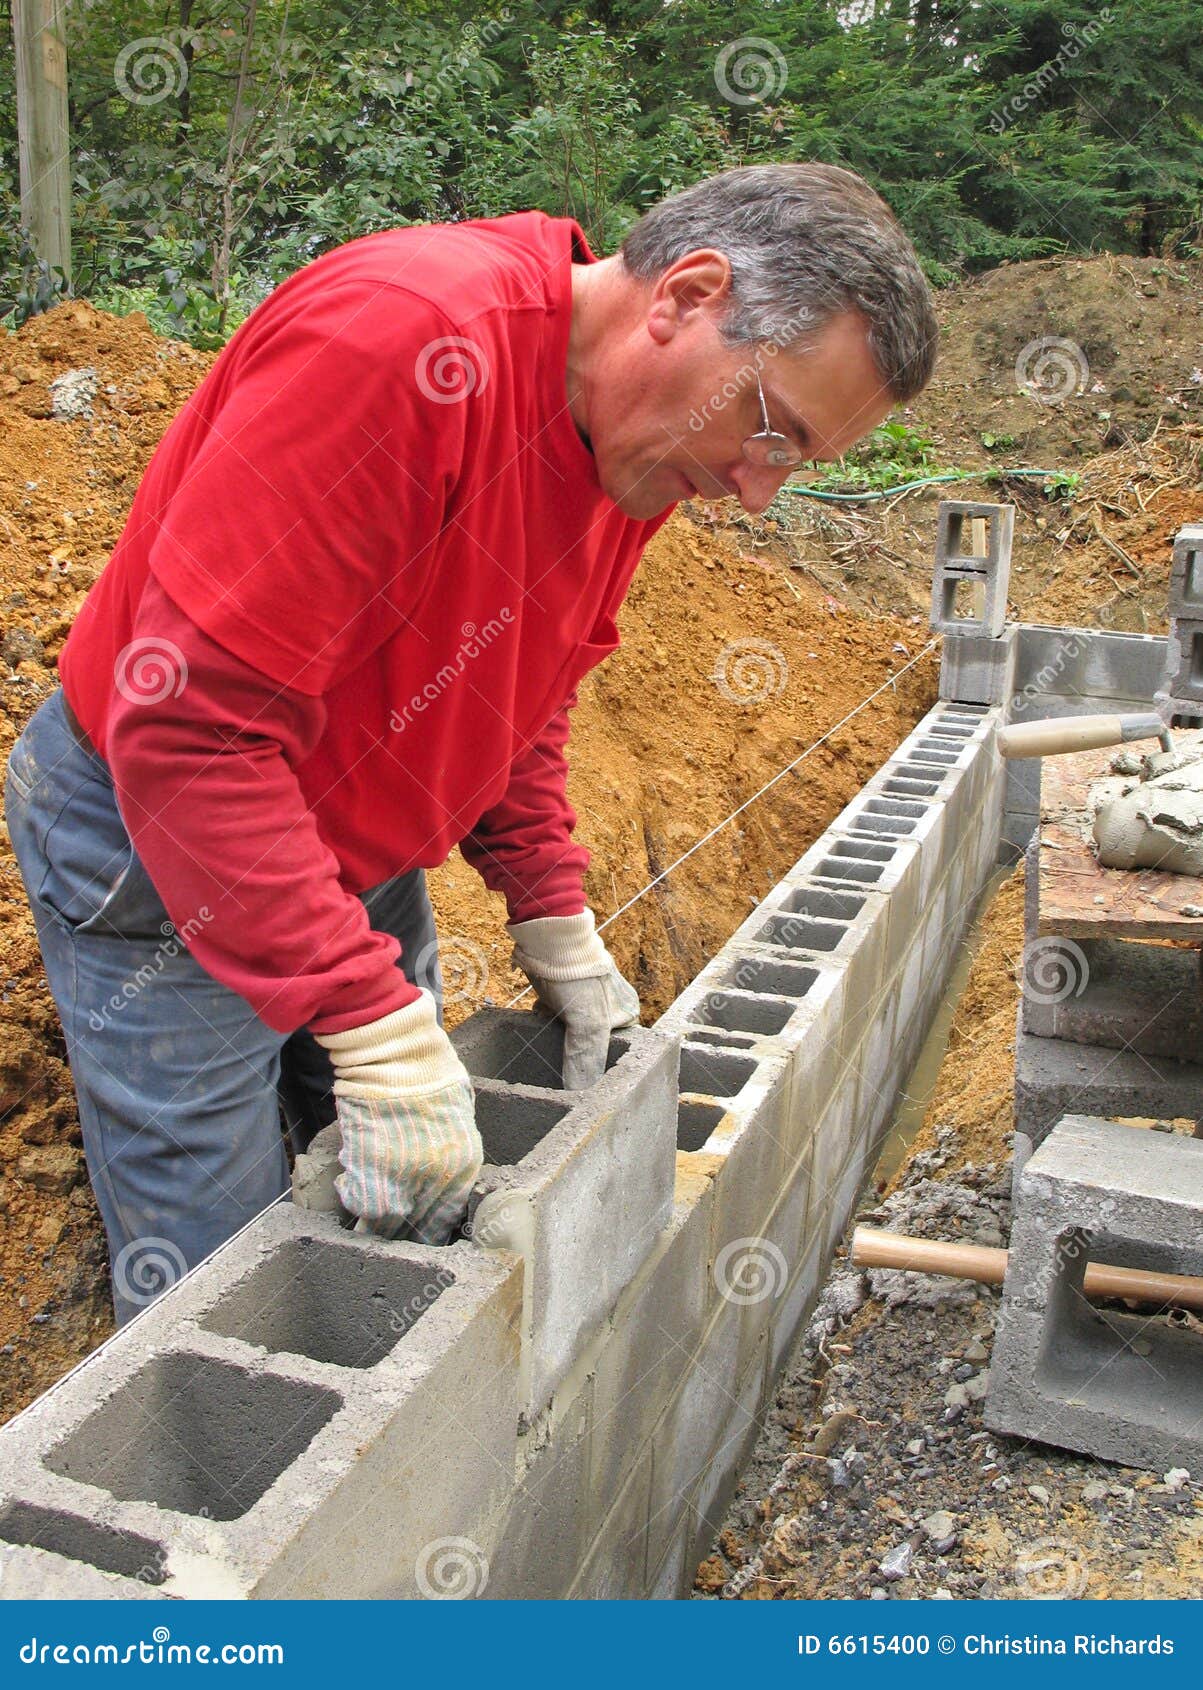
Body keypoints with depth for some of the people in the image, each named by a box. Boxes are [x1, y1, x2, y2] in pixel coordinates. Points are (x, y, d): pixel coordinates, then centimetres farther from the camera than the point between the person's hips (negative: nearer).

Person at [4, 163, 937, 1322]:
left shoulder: (641, 436, -2)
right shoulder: (399, 336, -30)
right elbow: (186, 721, -32)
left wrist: (553, 921, 1)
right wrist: (373, 1027, -32)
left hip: (360, 854, 8)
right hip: (157, 848, -7)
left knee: (419, 1239, 15)